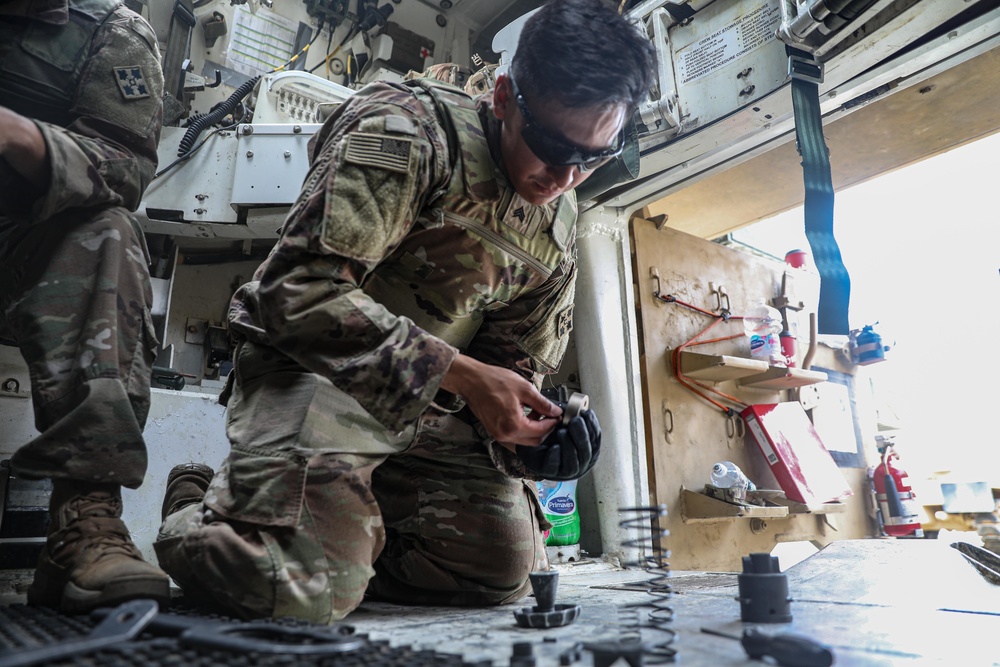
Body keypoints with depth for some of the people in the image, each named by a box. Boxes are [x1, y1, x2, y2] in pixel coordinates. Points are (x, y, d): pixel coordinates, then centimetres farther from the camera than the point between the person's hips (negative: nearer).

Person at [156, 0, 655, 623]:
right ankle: (197, 508, 11)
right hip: (315, 364, -6)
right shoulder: (408, 131, -17)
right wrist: (459, 374, -29)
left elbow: (520, 357, 13)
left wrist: (527, 426, -10)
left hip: (432, 401, 7)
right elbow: (302, 289, -26)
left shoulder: (561, 226, 7)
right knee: (302, 588, -24)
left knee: (507, 565, 0)